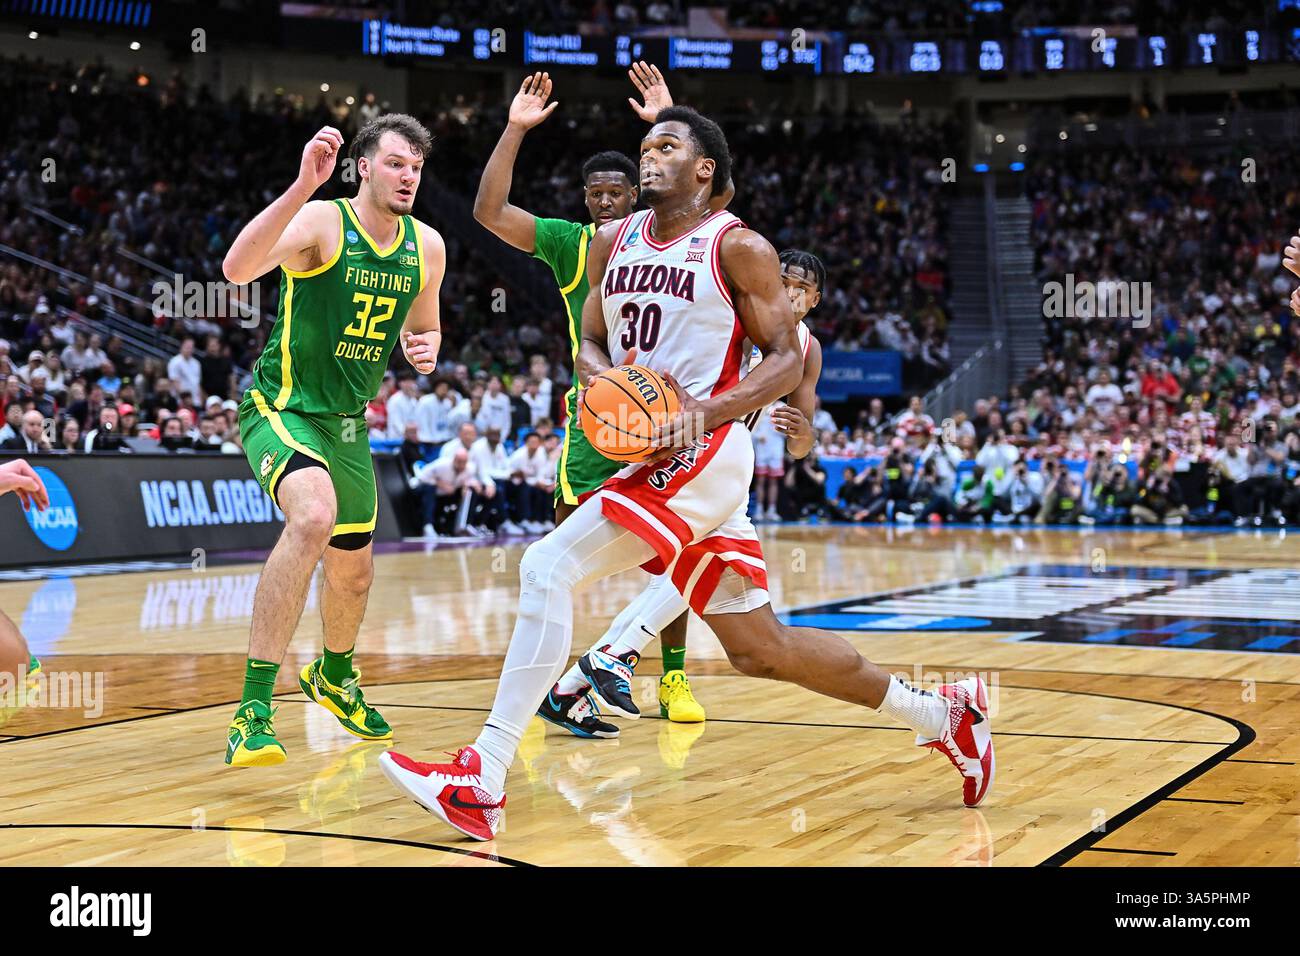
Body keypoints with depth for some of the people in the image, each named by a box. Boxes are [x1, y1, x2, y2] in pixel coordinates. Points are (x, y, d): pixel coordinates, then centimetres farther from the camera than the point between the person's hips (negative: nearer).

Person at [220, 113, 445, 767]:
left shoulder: (427, 247, 1)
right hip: (282, 409, -7)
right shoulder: (322, 221, -18)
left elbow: (423, 327, 19)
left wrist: (427, 348, -5)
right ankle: (253, 709, -31)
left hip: (348, 421, 7)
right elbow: (238, 268, -36)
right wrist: (301, 188, -46)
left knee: (354, 571, 18)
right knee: (314, 516, -35)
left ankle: (334, 675, 51)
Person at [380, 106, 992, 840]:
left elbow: (788, 360, -7)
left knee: (549, 567, -19)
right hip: (650, 456, 8)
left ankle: (484, 781, -18)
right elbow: (590, 343, 19)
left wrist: (710, 410, -22)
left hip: (702, 455, -8)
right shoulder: (615, 241, 14)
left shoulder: (739, 247, -5)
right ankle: (943, 714, 27)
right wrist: (601, 377, -5)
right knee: (762, 649, 12)